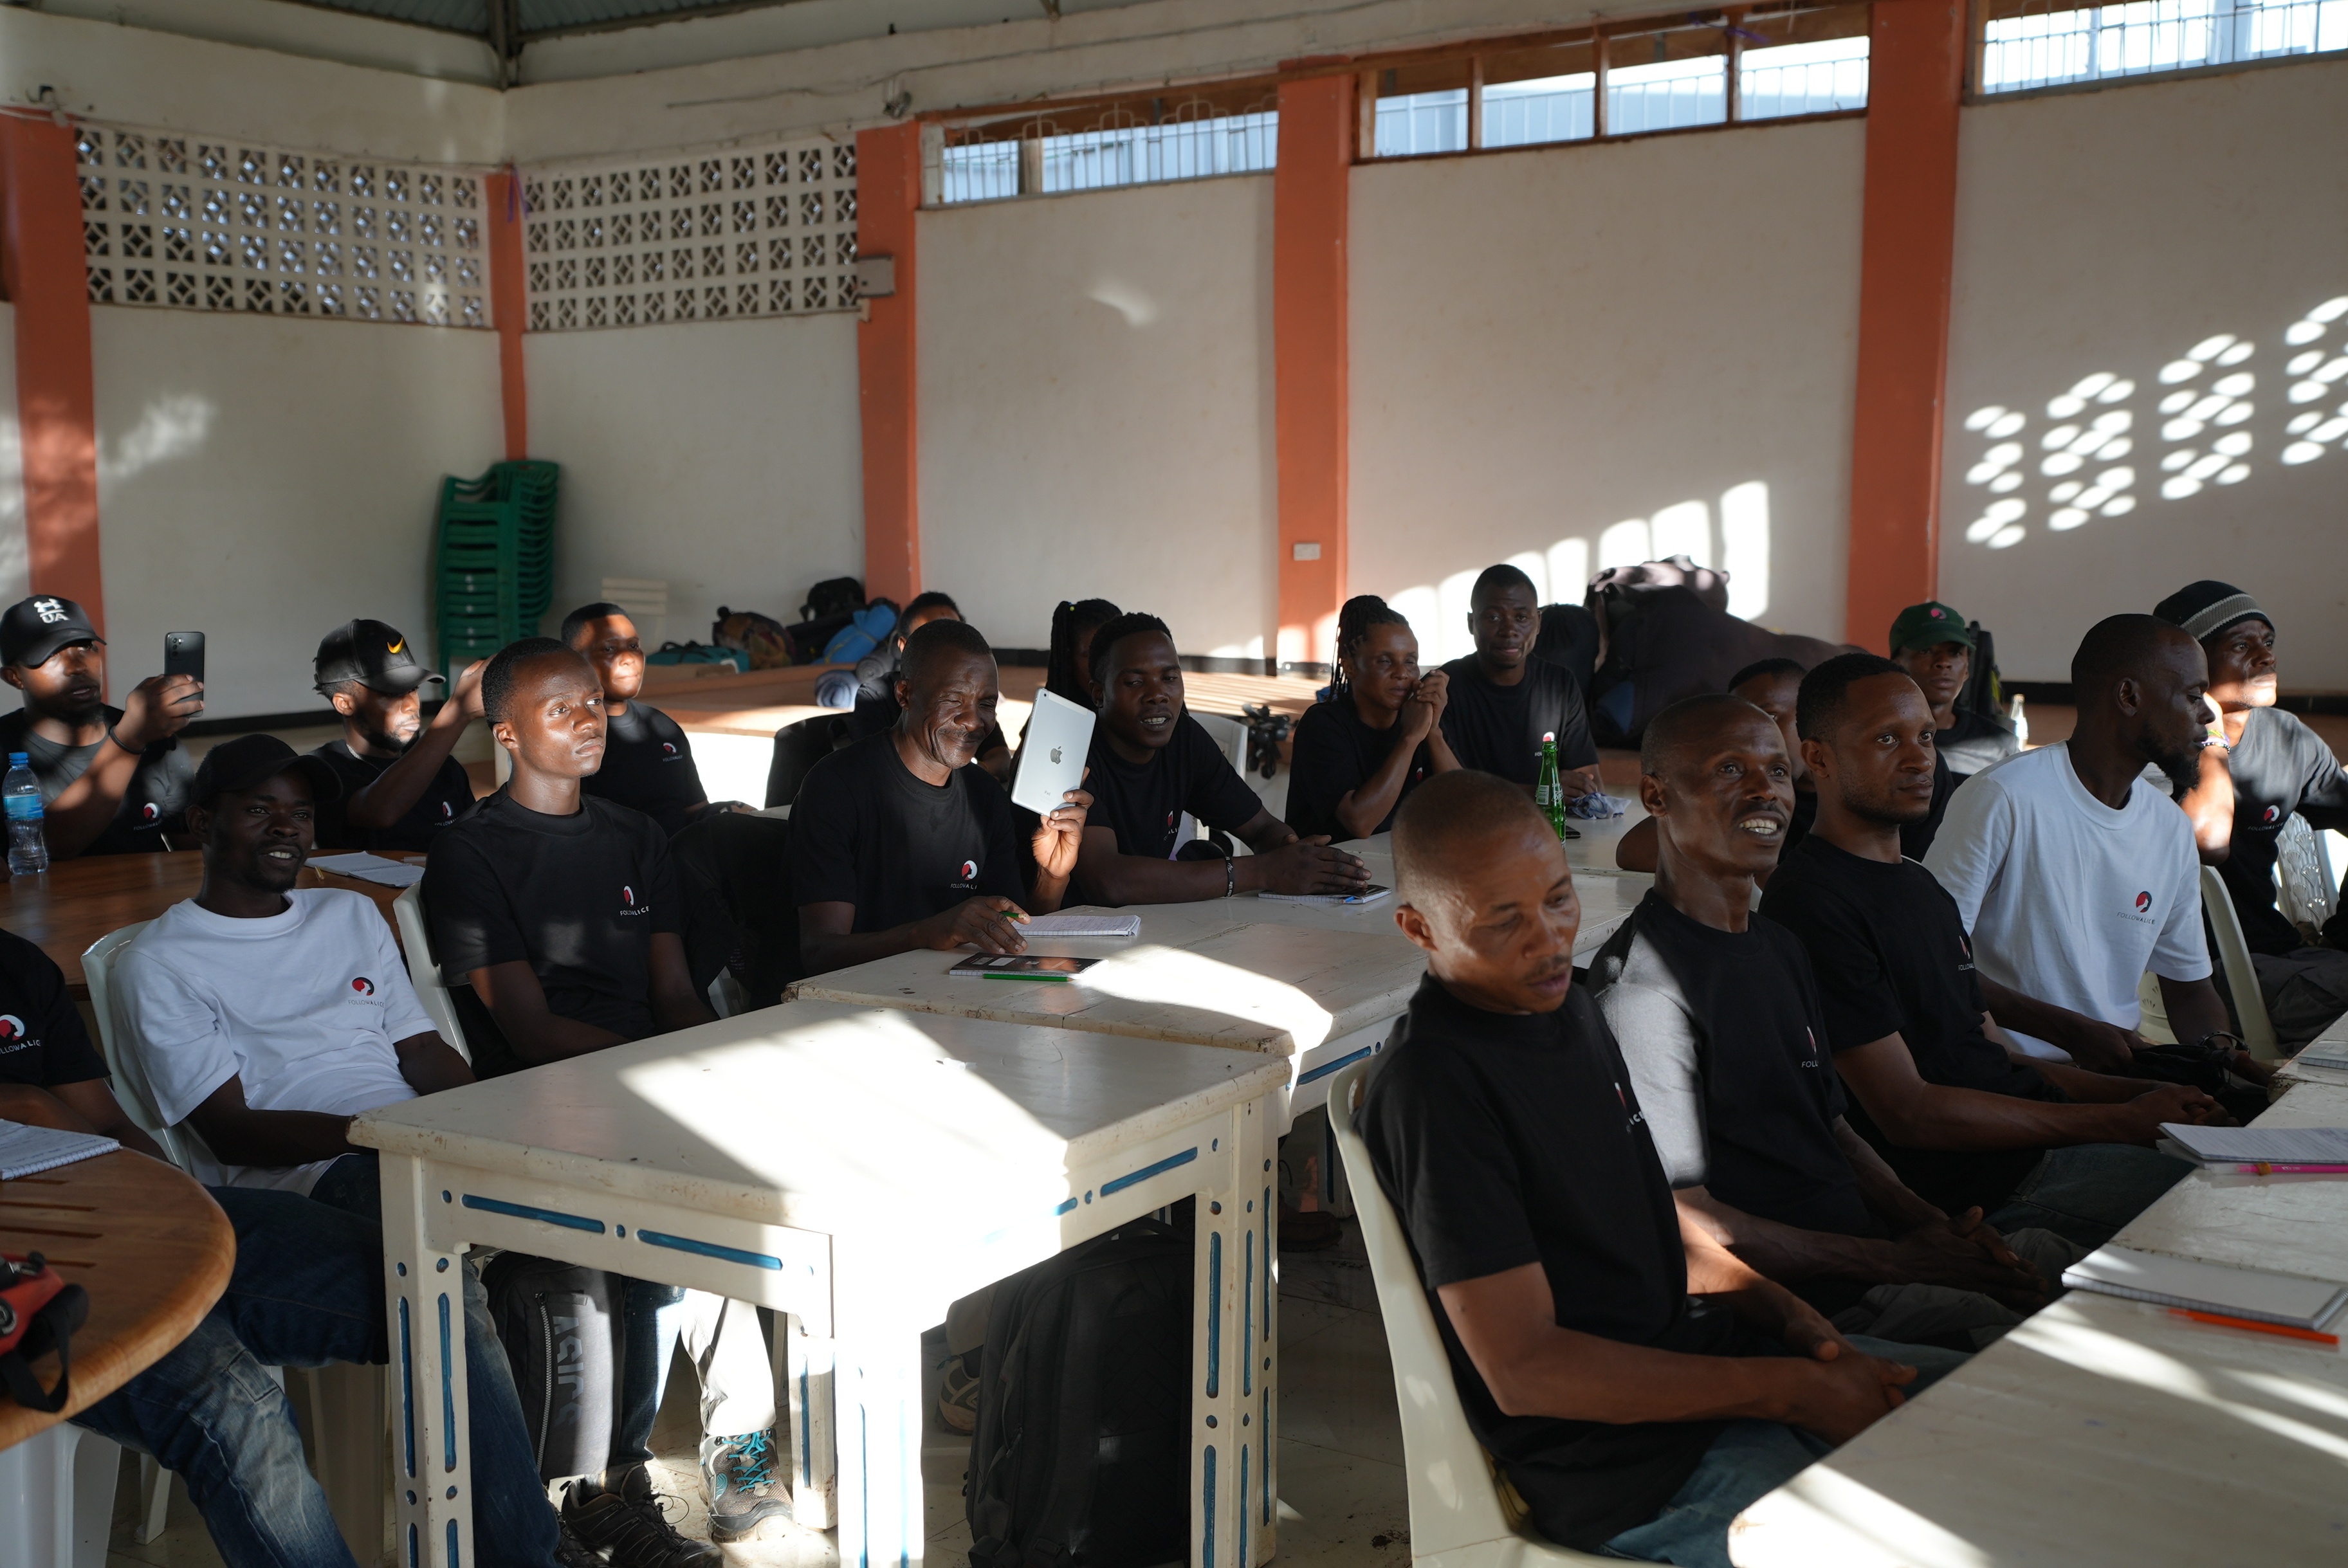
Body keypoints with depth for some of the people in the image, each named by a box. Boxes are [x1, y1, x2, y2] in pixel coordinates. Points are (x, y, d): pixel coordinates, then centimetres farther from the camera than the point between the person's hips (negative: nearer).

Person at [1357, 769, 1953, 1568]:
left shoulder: (1563, 1001, 8)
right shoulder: (1434, 1082, -21)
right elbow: (1525, 1369, -22)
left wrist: (1797, 1322, -1)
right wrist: (1793, 1390, -20)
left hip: (1704, 1353, 9)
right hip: (1628, 1470, -9)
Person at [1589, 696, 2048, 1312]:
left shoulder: (1779, 948, 17)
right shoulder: (1644, 987, -15)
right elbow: (1685, 1225, -17)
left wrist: (1932, 1223, 1)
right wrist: (1898, 1262, -16)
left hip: (1870, 1249, 9)